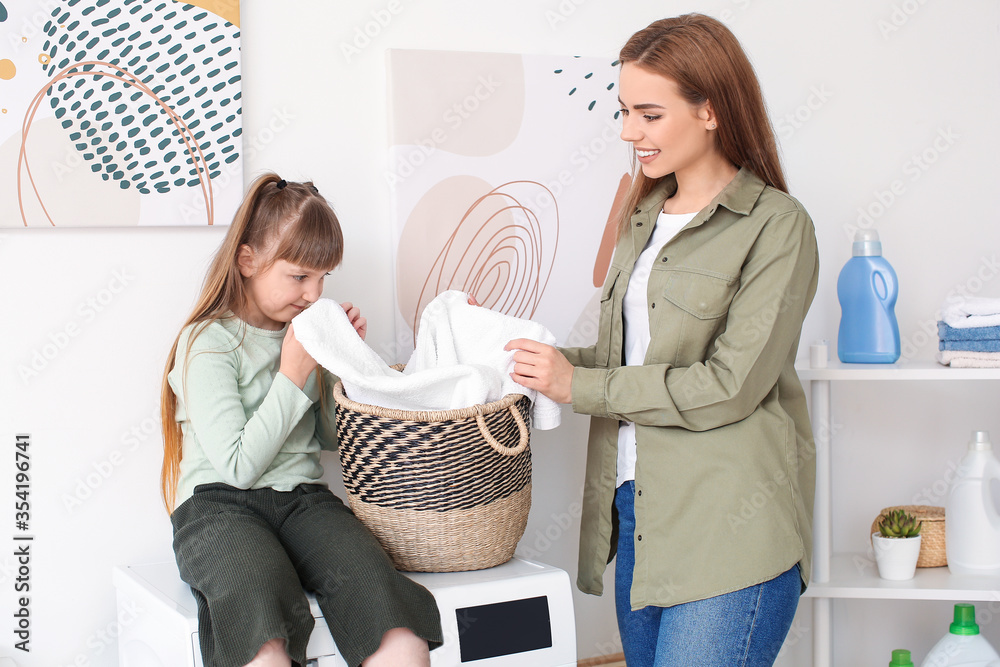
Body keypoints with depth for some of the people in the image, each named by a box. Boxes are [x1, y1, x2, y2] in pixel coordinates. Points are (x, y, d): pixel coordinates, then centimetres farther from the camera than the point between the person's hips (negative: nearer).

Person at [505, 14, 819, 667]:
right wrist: (543, 359, 3)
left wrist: (579, 384, -11)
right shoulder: (645, 217, 17)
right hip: (638, 514, 7)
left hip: (730, 533, -7)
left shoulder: (776, 225, -6)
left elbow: (730, 385, -14)